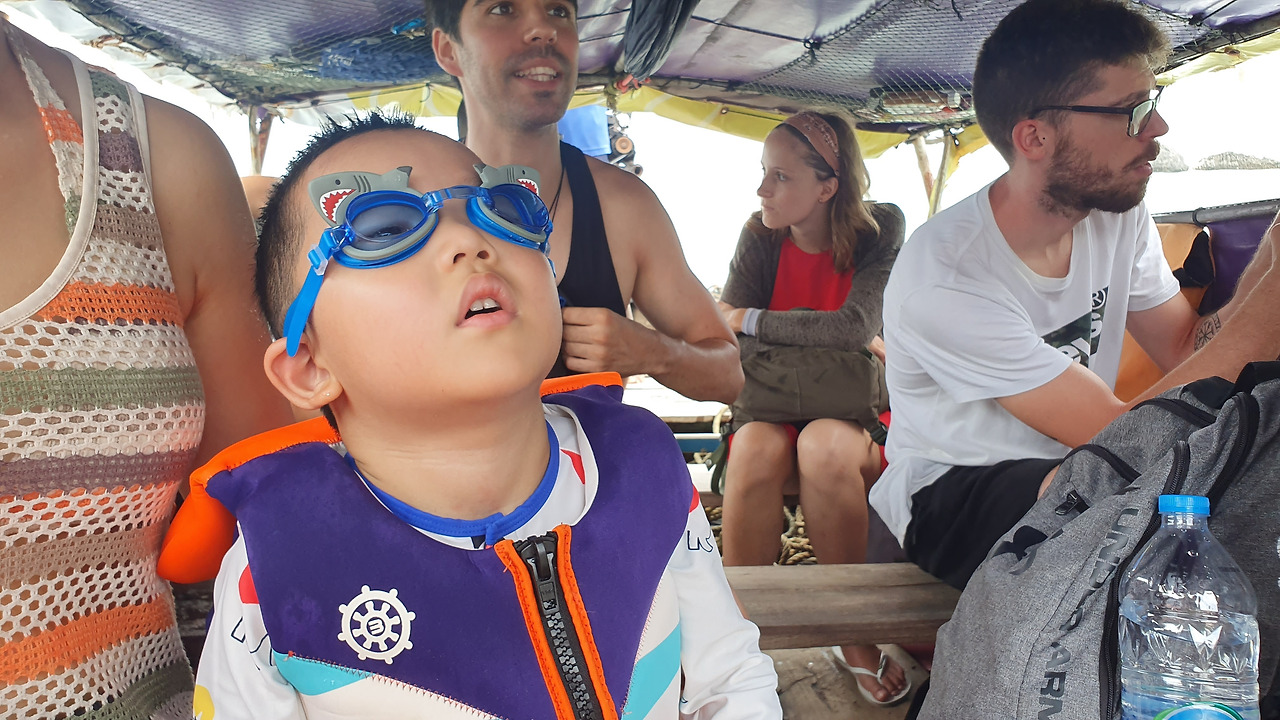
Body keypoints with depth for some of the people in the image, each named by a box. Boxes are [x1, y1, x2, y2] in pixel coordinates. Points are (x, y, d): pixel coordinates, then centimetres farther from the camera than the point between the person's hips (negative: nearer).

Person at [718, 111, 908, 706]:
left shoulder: (880, 229, -7)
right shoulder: (760, 237, -1)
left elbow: (855, 327, -21)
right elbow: (728, 344, -9)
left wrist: (749, 320, -15)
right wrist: (833, 341, -16)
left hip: (854, 416, -1)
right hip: (774, 409, 2)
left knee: (827, 443, -35)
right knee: (755, 444, -33)